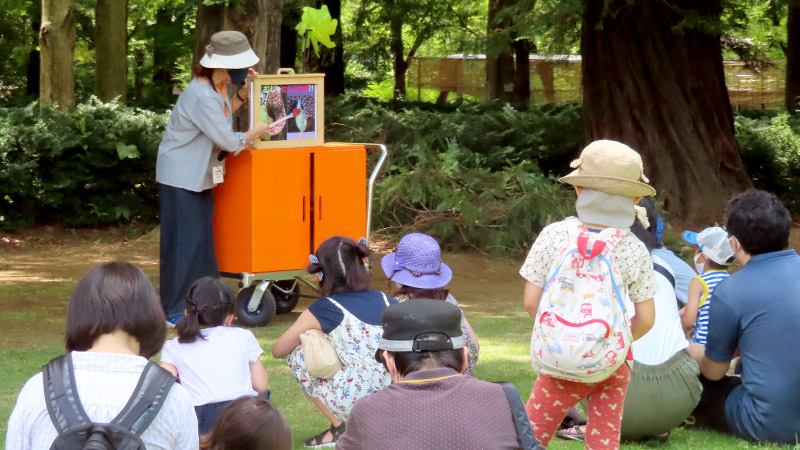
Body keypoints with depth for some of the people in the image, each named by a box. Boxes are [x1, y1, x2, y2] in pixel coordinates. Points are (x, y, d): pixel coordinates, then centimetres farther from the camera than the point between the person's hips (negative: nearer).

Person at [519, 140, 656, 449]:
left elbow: (530, 301, -4)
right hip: (611, 365, 1)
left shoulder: (553, 236, -6)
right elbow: (646, 319, -4)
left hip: (559, 360, -1)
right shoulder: (634, 251, -6)